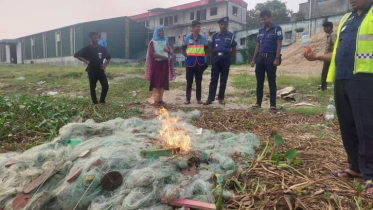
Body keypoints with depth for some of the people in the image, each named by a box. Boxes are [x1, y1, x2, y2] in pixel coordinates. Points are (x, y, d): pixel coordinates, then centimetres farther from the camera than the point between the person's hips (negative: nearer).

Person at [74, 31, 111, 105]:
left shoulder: (102, 48, 4)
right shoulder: (87, 48, -6)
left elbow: (108, 57, 16)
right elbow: (76, 55, -3)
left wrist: (105, 64, 2)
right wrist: (85, 61, -12)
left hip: (101, 70, 3)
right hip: (92, 71, -3)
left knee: (105, 86, -2)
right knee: (92, 87, 5)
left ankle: (102, 101, 16)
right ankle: (95, 103, 17)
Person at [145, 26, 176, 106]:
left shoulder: (165, 41, 13)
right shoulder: (152, 42, -1)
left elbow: (172, 51, 12)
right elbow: (151, 53, -14)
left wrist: (168, 50, -11)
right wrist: (162, 56, -19)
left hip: (164, 64, 5)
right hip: (156, 64, -5)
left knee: (163, 82, 3)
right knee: (156, 82, -7)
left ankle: (160, 100, 7)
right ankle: (155, 100, -6)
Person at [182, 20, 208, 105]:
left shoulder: (203, 38, 4)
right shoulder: (187, 38, 2)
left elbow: (206, 49, 14)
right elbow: (183, 50, 10)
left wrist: (202, 56, 7)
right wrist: (188, 56, 3)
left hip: (200, 63, 1)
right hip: (190, 63, 0)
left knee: (199, 82, 6)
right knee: (189, 82, 4)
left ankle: (199, 99, 14)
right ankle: (188, 99, 11)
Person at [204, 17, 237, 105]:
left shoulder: (231, 35, 4)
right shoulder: (215, 35, 8)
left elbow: (233, 48, 8)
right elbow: (210, 47, 13)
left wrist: (229, 57, 4)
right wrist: (216, 54, 9)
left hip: (226, 58, -1)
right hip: (216, 58, 1)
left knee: (223, 79, 4)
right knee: (213, 79, -1)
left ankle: (221, 98, 11)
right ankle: (210, 98, 0)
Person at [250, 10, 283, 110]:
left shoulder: (277, 29, -2)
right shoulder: (261, 30, 14)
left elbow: (279, 44, -8)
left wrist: (277, 58, -17)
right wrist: (254, 59, 12)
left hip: (271, 57, -5)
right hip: (260, 58, 6)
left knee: (271, 82, -1)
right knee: (259, 81, 6)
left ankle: (273, 104, 3)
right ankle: (258, 102, 13)